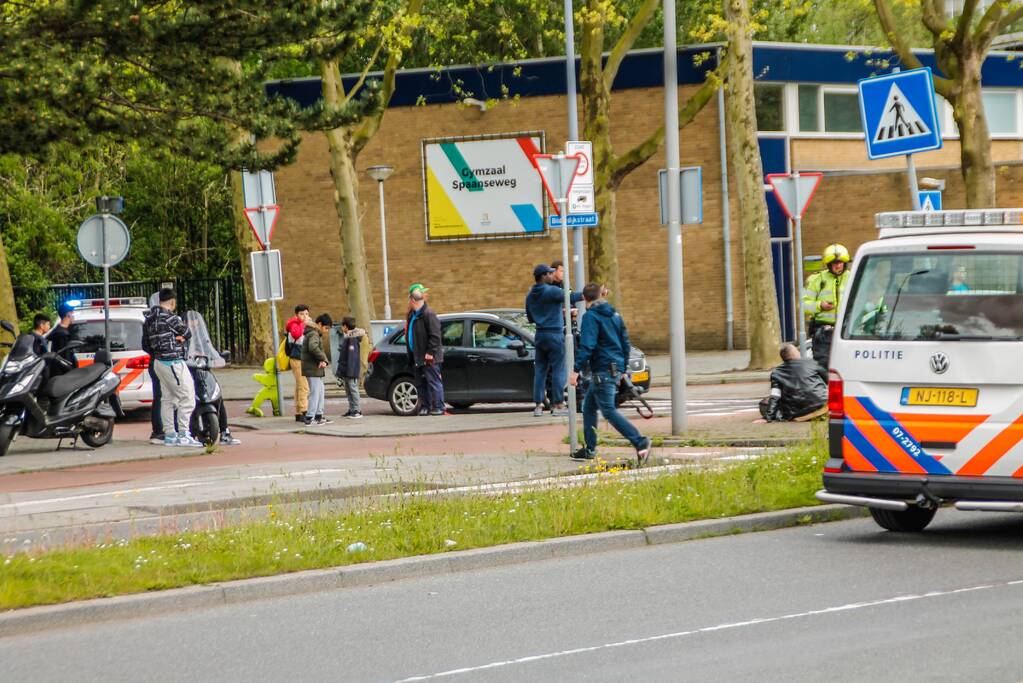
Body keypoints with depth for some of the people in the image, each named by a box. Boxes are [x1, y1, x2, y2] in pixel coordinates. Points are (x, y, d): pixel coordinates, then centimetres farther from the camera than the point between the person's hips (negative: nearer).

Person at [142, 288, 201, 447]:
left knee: (167, 398, 12)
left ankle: (169, 435, 12)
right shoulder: (169, 317, -15)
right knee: (187, 397, -6)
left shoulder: (149, 319, 12)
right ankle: (183, 434, -10)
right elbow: (187, 333, -6)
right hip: (173, 361, -9)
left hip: (158, 361, 9)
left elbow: (145, 344, 18)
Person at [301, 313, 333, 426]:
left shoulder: (317, 334, 18)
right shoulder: (313, 334, -14)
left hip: (316, 369, 10)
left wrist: (324, 361, -8)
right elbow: (313, 347, -34)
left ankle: (319, 416, 21)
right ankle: (309, 418, -7)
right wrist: (322, 359, -22)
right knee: (315, 393, -8)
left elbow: (321, 350, 12)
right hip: (312, 369, -10)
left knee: (320, 392, 15)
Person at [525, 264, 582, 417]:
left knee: (540, 370, 8)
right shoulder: (551, 291, -12)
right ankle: (557, 405, -4)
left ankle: (538, 406, 6)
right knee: (559, 370, -2)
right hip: (555, 334, -7)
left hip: (540, 335, 7)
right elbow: (571, 297, -23)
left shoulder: (530, 296, 11)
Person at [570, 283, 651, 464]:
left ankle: (640, 442, -21)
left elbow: (587, 345, -21)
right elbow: (625, 343, 17)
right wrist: (623, 369, 25)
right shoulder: (615, 315, 14)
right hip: (615, 369, 9)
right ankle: (589, 449, 19)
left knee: (609, 411, -9)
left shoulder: (591, 317, -10)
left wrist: (577, 370, -21)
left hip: (602, 371, -9)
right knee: (589, 406, 18)